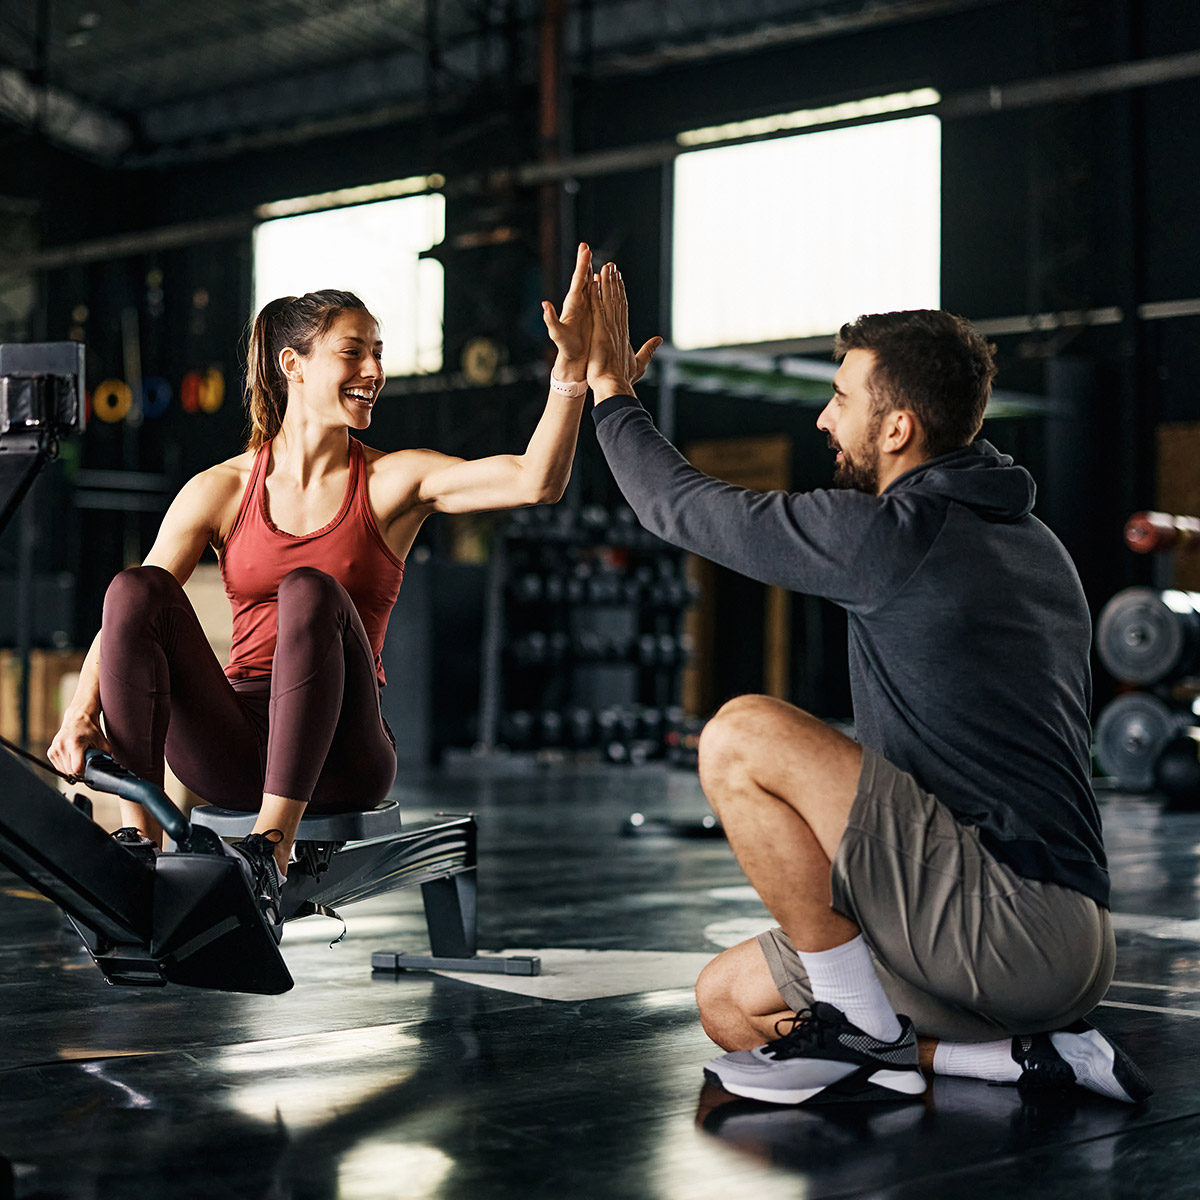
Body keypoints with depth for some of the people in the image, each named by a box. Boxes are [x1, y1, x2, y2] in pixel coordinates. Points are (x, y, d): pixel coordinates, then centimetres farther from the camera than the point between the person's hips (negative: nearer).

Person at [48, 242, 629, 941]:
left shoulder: (394, 482, 5)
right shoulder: (221, 490, 8)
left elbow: (537, 482, -11)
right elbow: (129, 615, 1)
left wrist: (571, 366, -24)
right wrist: (84, 712, -17)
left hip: (337, 758, -1)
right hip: (232, 754, 2)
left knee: (310, 592, -29)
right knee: (138, 587, -20)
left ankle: (270, 857, -38)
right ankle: (138, 843, -23)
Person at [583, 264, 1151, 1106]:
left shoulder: (903, 535, -14)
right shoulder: (1029, 540, 16)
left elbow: (687, 509, -3)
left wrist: (611, 392, 13)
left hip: (1026, 926, -10)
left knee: (741, 736, -17)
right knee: (729, 1002, 15)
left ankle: (861, 1032, -7)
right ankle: (1030, 1055, 6)